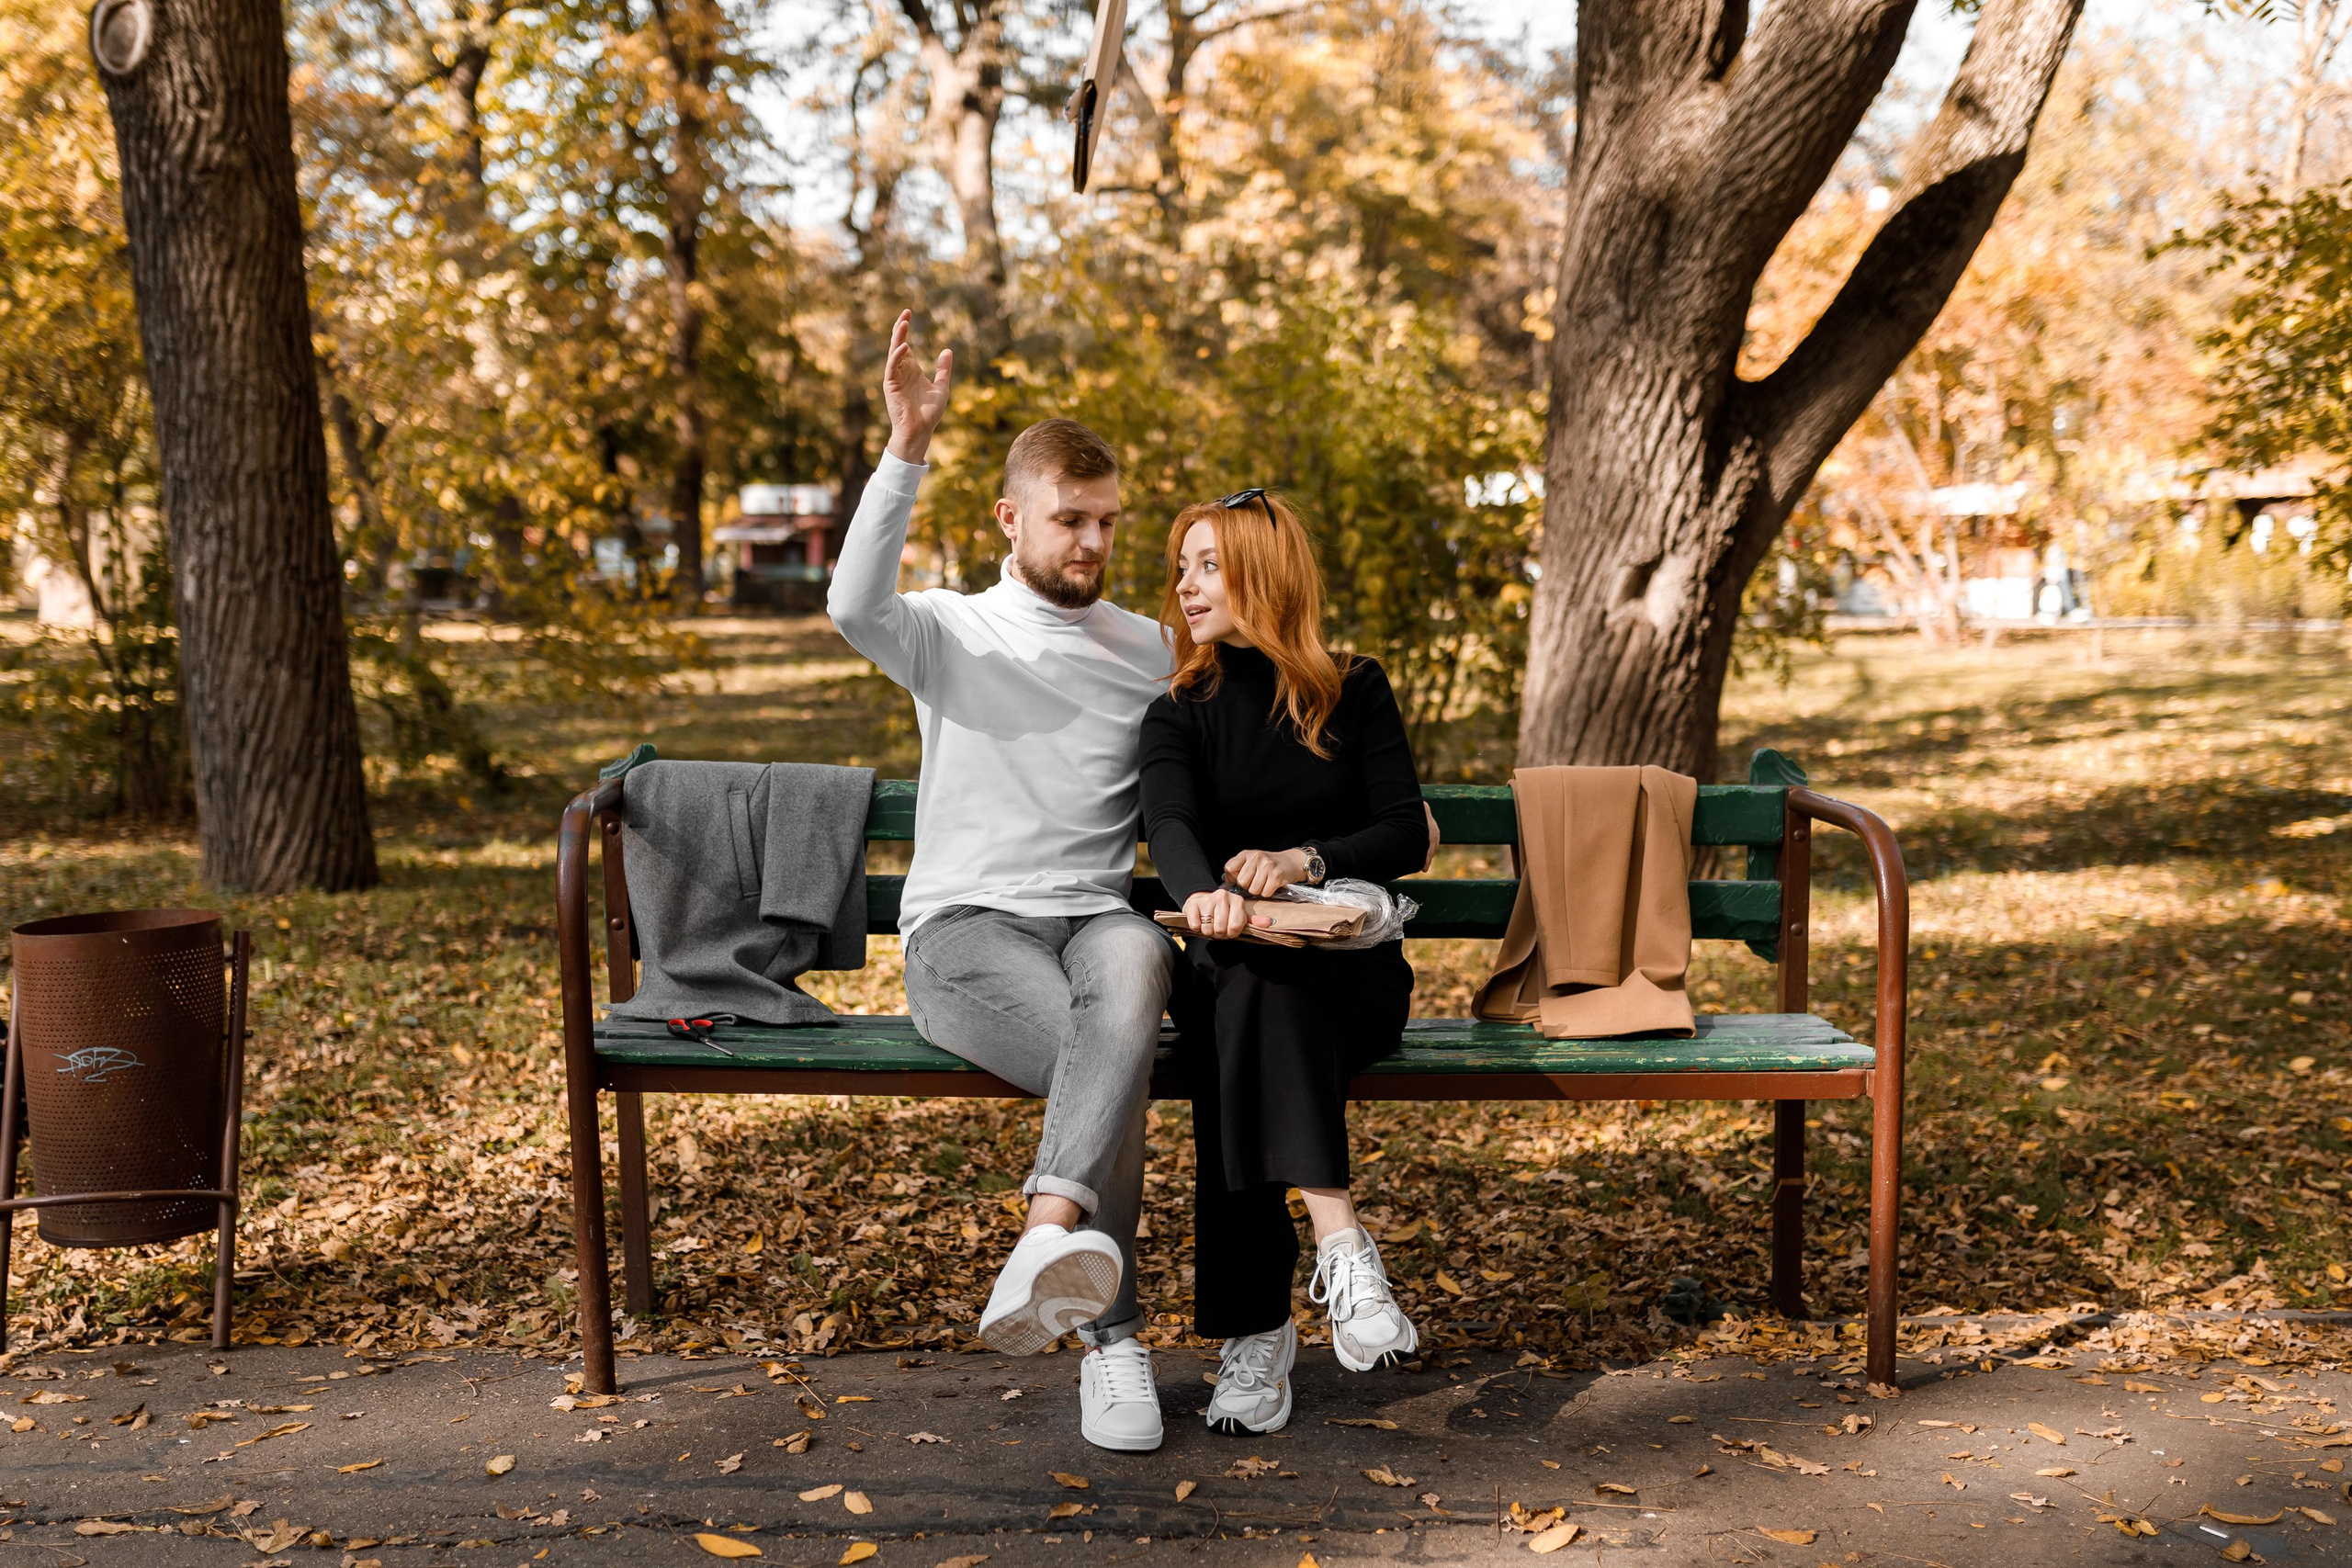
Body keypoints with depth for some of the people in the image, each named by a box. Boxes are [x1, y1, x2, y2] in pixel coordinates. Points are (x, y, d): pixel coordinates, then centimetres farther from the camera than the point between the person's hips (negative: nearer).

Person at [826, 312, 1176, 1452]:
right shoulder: (950, 631, 11)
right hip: (963, 928, -1)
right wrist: (908, 450, -21)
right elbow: (854, 604, -13)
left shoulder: (1154, 652, 21)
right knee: (1109, 1055, -34)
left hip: (1094, 917, 2)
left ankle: (1055, 1229, -54)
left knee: (1135, 962, -38)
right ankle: (1113, 1336, -32)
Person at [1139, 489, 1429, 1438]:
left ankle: (1256, 1329, -38)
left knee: (1252, 997, -35)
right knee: (1243, 988, -36)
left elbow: (1406, 834, 0)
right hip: (1231, 967, 1)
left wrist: (1305, 859, -20)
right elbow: (1169, 825, -12)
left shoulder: (1356, 694, 10)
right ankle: (1338, 1239, -42)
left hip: (1352, 972, -1)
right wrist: (1205, 891, -37)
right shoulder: (1179, 714, 10)